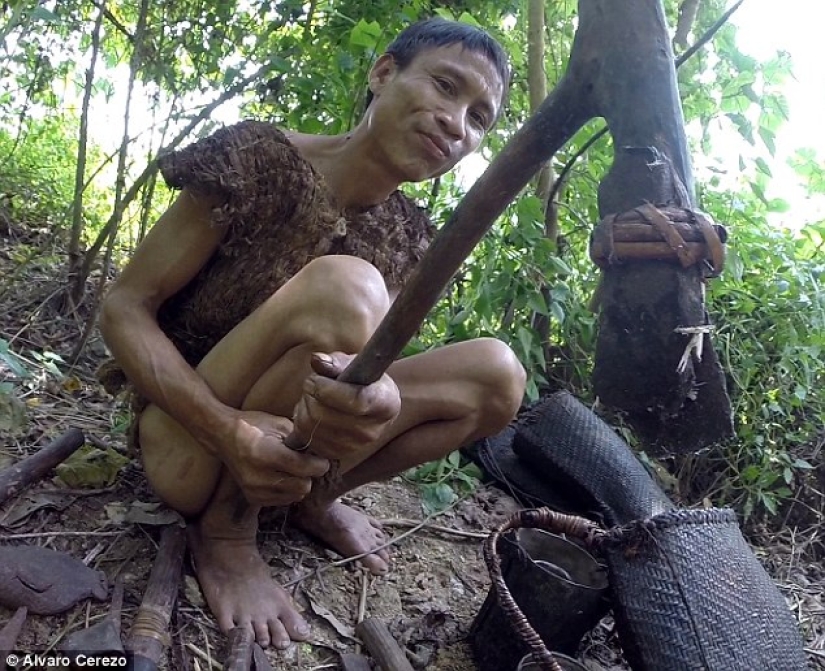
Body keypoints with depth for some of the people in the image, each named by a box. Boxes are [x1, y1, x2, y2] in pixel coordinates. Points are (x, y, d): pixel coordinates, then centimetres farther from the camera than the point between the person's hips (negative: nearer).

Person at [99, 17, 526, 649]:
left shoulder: (410, 235, -1)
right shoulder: (260, 159, -17)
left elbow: (370, 359, -11)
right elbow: (125, 308, -15)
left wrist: (379, 397, -38)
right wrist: (229, 430, -30)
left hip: (288, 440, 5)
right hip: (191, 434, -5)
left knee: (496, 374, -9)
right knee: (344, 288, -32)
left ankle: (310, 499, 3)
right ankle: (225, 531, -12)